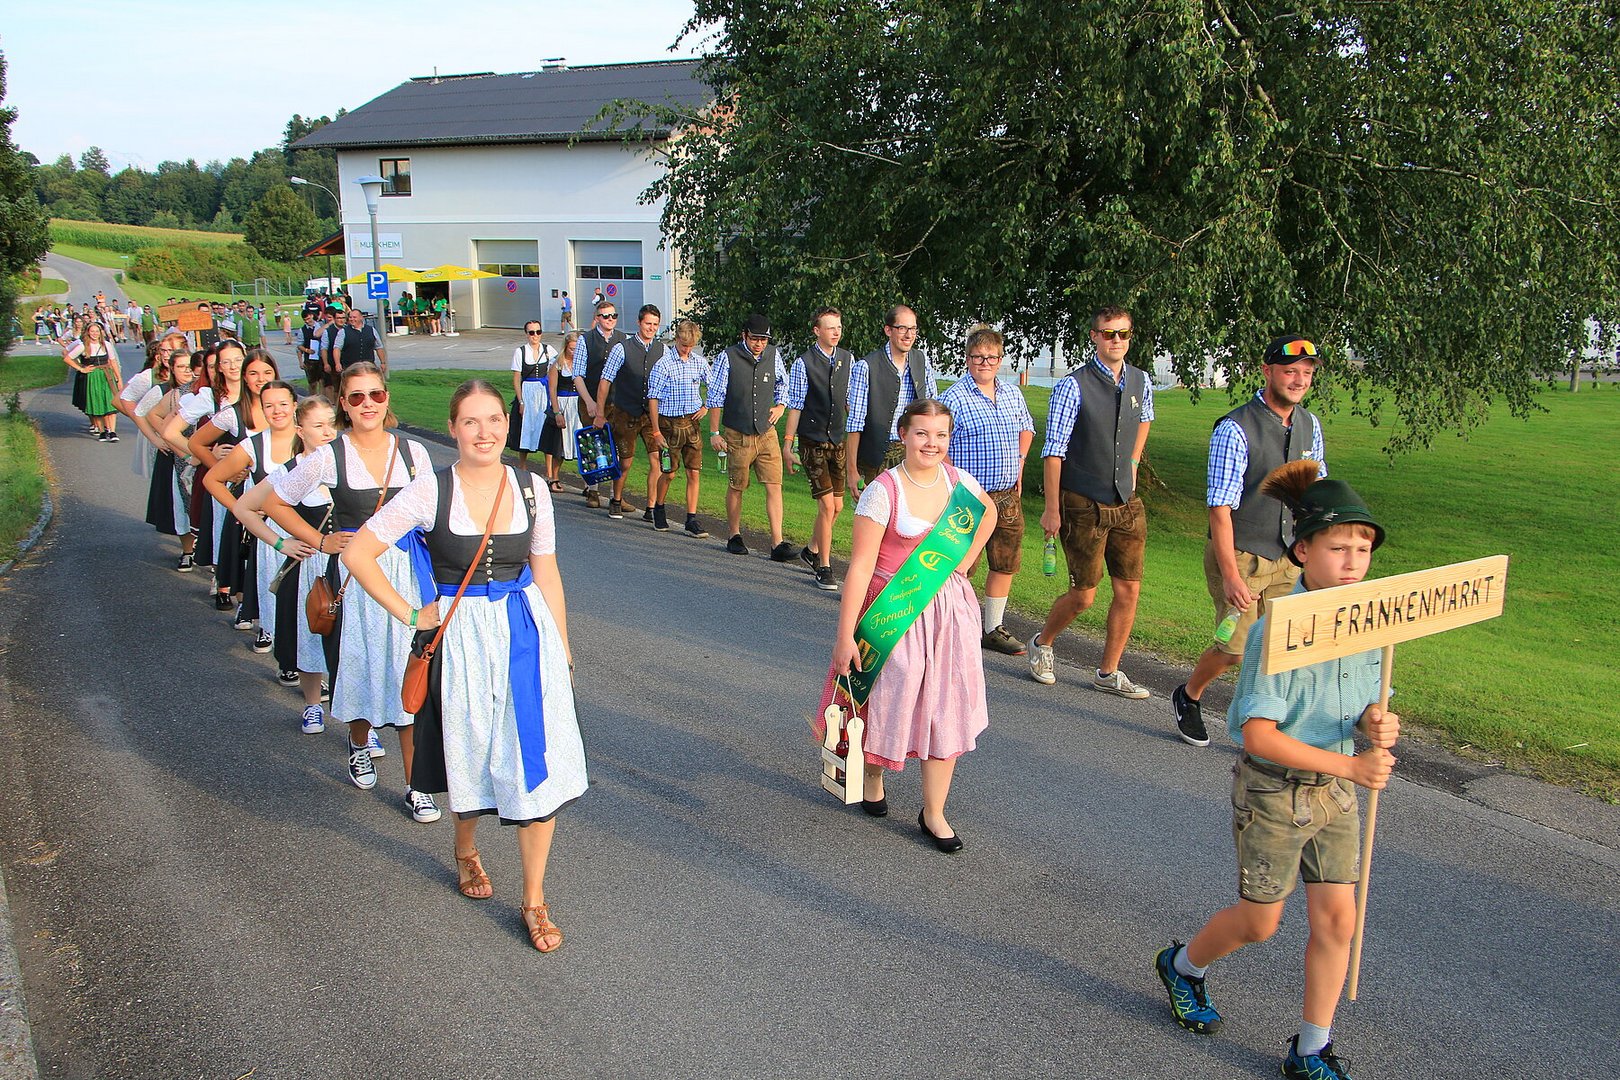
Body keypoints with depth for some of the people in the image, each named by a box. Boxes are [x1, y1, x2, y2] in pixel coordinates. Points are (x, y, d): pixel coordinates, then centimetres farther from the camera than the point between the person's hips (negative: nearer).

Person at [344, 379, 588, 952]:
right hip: (462, 638, -1)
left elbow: (546, 574, 7)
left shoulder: (529, 488, 0)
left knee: (540, 763, -2)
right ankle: (466, 851, 47)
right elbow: (358, 553, -5)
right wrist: (410, 615, -4)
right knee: (471, 755, 16)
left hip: (528, 631, 2)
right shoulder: (432, 490, -9)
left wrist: (562, 648, 8)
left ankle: (534, 900, 13)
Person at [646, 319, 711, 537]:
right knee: (669, 473, 5)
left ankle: (692, 520, 5)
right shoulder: (663, 364, -8)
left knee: (694, 473, 0)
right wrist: (656, 431, -8)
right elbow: (653, 399, -6)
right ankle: (658, 508, 30)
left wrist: (706, 407, 4)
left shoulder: (699, 362, 5)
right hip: (670, 423, -3)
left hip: (692, 423, 3)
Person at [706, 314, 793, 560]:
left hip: (767, 434, 3)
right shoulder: (728, 358, -7)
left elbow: (783, 383, 25)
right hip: (738, 436, -2)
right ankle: (734, 537, 25)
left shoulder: (773, 355, 4)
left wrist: (780, 405, 9)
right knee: (736, 487, 7)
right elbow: (715, 397, -3)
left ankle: (777, 544, -7)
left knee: (774, 486, -6)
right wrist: (714, 433, -4)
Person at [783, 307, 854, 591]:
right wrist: (787, 445, -7)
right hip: (813, 442, -5)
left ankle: (812, 550, 35)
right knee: (827, 505, -10)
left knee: (837, 506, 11)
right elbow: (795, 406, -7)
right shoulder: (804, 363, -9)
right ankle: (824, 568, 1)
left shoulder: (848, 359, 6)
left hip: (839, 442, 5)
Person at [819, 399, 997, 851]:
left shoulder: (958, 481, -2)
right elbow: (860, 566, -18)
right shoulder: (883, 491, -17)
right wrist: (845, 636, -19)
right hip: (894, 610, -4)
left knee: (945, 708, 6)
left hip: (948, 608, 4)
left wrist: (965, 561, 8)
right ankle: (873, 777, 39)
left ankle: (934, 813, 19)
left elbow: (988, 512, 21)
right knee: (886, 698, 9)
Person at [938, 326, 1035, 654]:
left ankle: (993, 630, 27)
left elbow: (1026, 428, 28)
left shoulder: (1013, 393, 10)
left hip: (1008, 497, 7)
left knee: (1006, 564, 13)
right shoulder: (954, 397, -9)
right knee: (960, 568, -3)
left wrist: (1018, 465, 17)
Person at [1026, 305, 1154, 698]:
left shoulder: (1140, 382, 5)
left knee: (1129, 590, 4)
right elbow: (1053, 451, -12)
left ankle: (1109, 673, 19)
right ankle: (1042, 643, 28)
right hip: (1084, 505, -5)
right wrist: (1052, 510, -13)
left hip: (1127, 504, 6)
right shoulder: (1073, 386, -12)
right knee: (1083, 595, -1)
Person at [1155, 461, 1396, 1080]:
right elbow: (1259, 733, -25)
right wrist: (1351, 767, -27)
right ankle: (1183, 965, 40)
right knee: (1260, 922, 10)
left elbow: (1367, 703, 8)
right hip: (1273, 791, -6)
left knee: (1337, 919, 8)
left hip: (1334, 791, 6)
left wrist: (1374, 722, -16)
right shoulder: (1278, 630, -24)